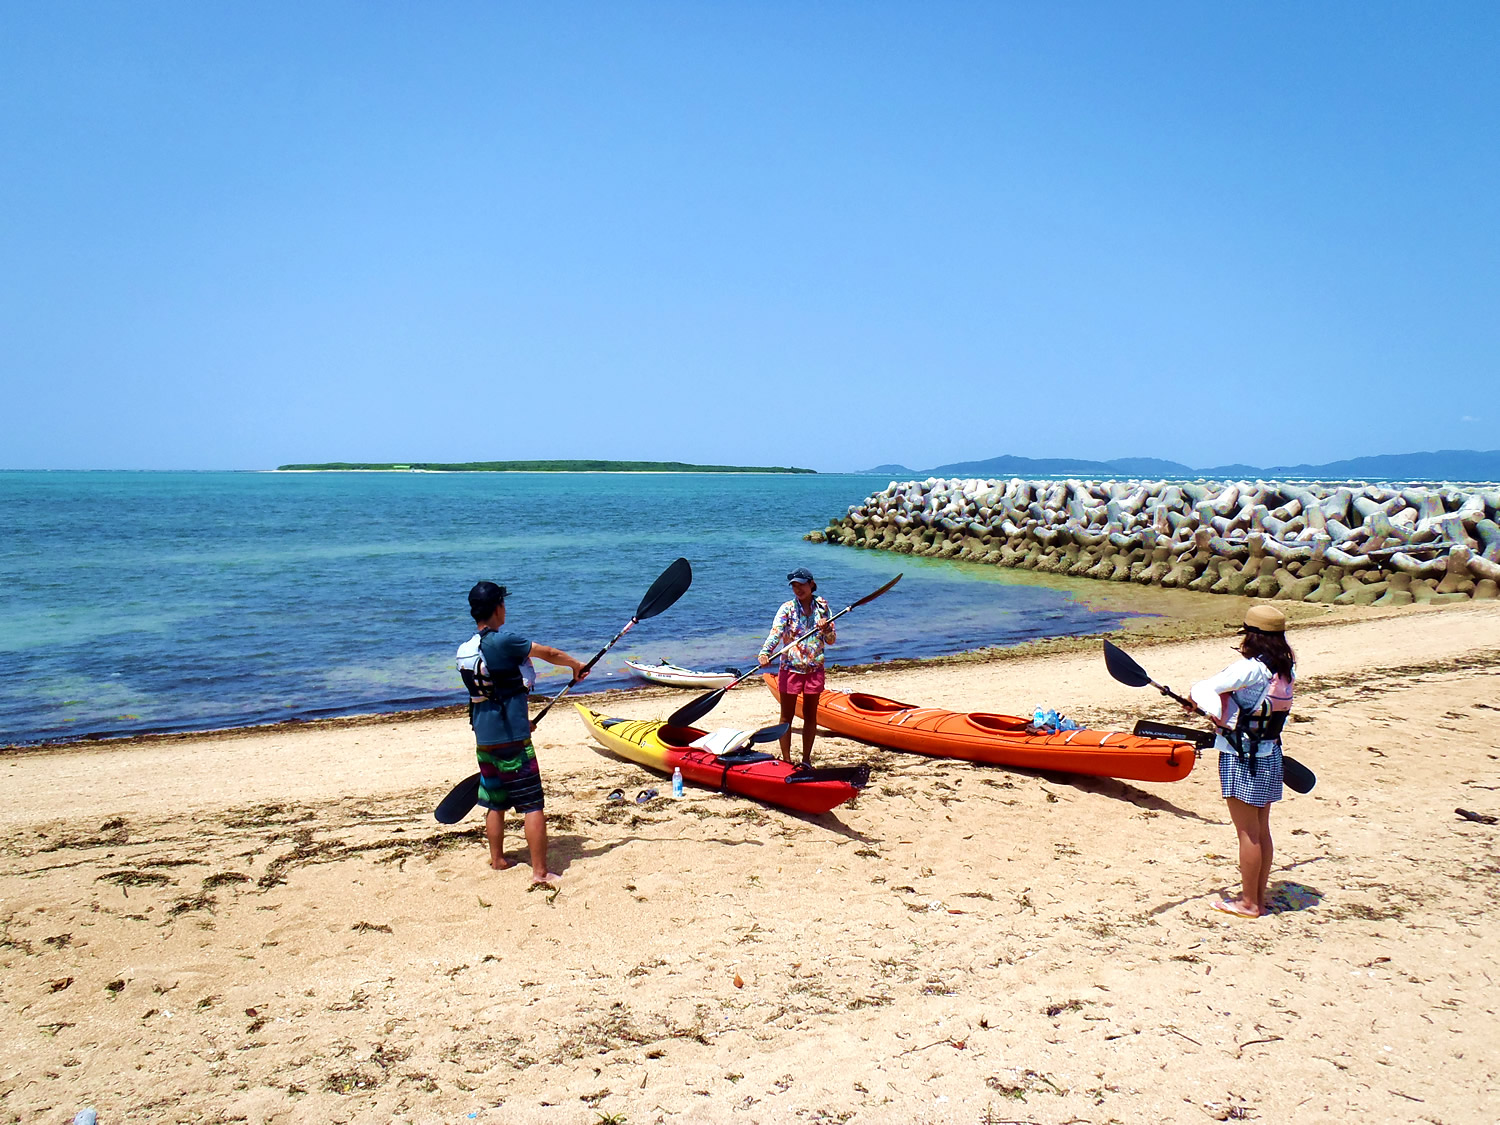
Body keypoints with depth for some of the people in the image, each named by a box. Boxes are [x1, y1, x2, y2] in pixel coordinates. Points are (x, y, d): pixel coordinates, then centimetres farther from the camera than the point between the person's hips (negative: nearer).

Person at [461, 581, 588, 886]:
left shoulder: (464, 651, 6)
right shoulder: (503, 641, -18)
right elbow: (549, 654, -7)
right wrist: (576, 665, 13)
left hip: (484, 742, 8)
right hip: (512, 741, -7)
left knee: (494, 804, 20)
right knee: (532, 806, -2)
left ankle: (498, 860, 32)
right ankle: (540, 872, -1)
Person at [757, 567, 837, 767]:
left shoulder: (822, 607, 4)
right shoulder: (787, 608, -5)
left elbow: (832, 640, 7)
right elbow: (775, 632, -20)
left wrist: (826, 628, -15)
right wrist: (765, 653, -37)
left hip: (814, 670, 3)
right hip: (790, 669, -3)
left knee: (810, 715, 10)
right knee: (787, 716, 3)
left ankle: (806, 760, 22)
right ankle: (786, 761, 11)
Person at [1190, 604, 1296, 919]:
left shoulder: (1250, 669, -20)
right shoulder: (1285, 669, 3)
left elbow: (1201, 690, -23)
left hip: (1241, 759, -8)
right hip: (1269, 755, 8)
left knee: (1247, 832, 2)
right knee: (1261, 830, 15)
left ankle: (1248, 903, 12)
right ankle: (1259, 898, 25)